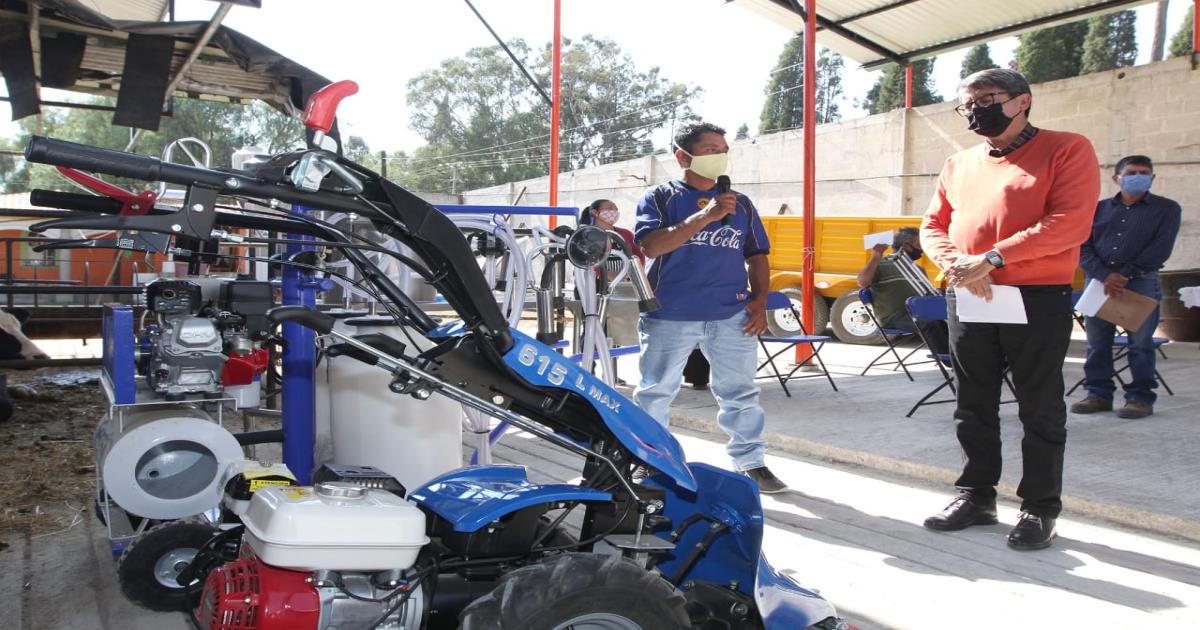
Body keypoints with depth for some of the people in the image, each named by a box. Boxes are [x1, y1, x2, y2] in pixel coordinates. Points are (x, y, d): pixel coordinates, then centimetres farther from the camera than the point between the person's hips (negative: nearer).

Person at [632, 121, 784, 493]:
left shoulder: (740, 204, 12)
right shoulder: (660, 198, 0)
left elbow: (757, 256, 17)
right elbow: (650, 246, -16)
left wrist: (759, 300, 2)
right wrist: (705, 216, -22)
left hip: (732, 316, 3)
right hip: (670, 316, -2)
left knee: (740, 393, 7)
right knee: (655, 394, 7)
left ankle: (751, 462, 20)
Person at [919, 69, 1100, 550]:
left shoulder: (1067, 150, -4)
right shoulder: (958, 164, 14)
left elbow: (1070, 223, -16)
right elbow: (933, 226, 11)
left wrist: (991, 259, -21)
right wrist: (955, 265, -11)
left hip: (1038, 300, -5)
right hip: (966, 301, 5)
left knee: (1040, 412, 5)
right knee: (974, 408, 13)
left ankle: (1040, 509, 17)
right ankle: (977, 496, 26)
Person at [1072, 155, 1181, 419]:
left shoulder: (1166, 209, 8)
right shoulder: (1098, 208, 14)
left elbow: (1160, 249, -4)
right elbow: (1084, 247, 4)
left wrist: (1124, 275, -12)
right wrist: (1105, 276, -12)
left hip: (1141, 281, -2)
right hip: (1099, 280, 3)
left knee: (1140, 343, -2)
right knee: (1096, 342, 4)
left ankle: (1141, 398, 6)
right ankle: (1099, 394, 13)